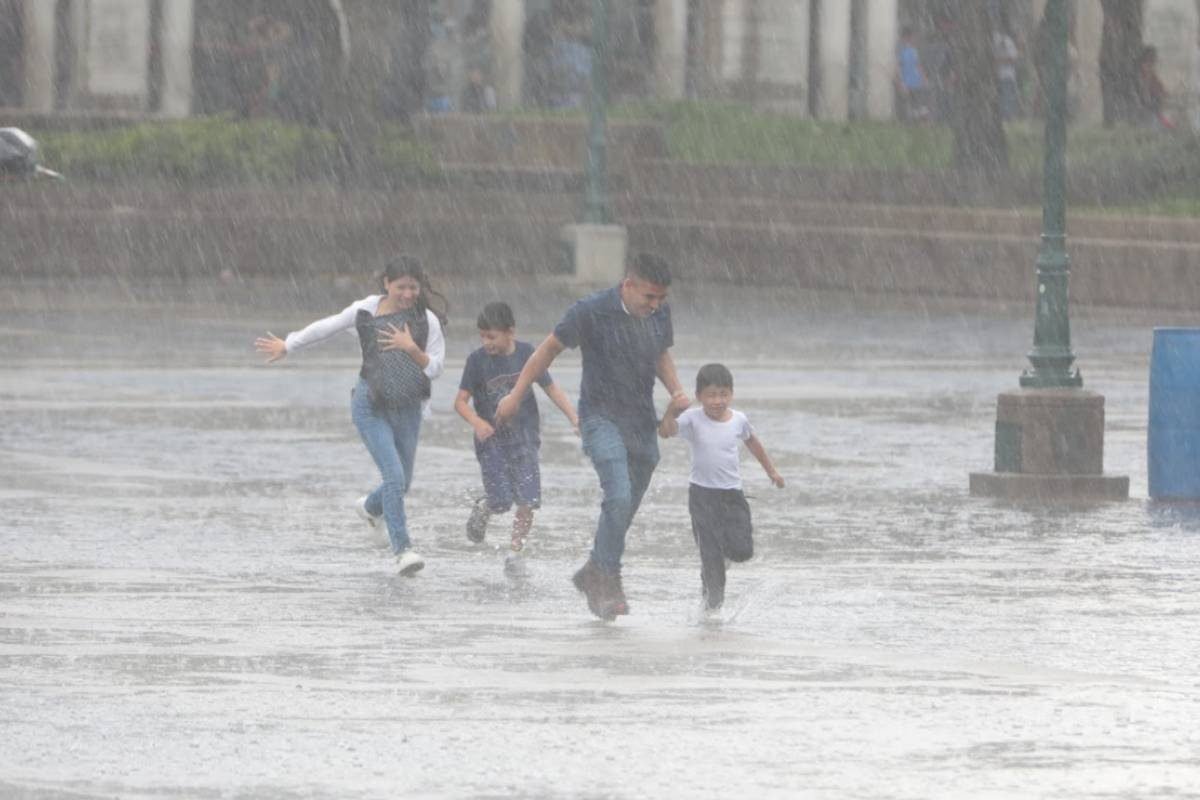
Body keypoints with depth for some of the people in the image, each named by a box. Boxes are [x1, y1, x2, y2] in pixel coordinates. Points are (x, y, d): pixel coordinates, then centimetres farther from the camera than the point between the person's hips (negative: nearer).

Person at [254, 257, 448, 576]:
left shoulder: (427, 321, -2)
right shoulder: (366, 310, -4)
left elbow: (435, 368, -2)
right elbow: (326, 328, 10)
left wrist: (412, 349, -20)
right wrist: (287, 345, 19)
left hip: (408, 408, 3)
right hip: (371, 406, -3)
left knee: (401, 483, 14)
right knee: (394, 476, -17)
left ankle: (371, 508, 48)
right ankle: (402, 550, -13)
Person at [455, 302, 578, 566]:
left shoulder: (527, 354, -2)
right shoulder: (477, 360, -6)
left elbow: (551, 388, 7)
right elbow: (461, 401, -5)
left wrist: (574, 418, -1)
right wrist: (477, 422, -24)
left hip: (524, 437, 1)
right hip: (491, 439, -1)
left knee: (527, 501, -7)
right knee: (501, 501, -6)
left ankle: (515, 553, 4)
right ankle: (482, 510, 29)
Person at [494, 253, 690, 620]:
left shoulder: (660, 313, 2)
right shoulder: (591, 312, -16)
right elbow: (550, 348, -4)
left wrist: (676, 390, 2)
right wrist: (516, 394, -1)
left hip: (642, 423, 6)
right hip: (602, 418, -6)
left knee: (625, 509, 11)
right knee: (619, 497, -23)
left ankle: (592, 574, 29)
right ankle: (609, 580, -13)